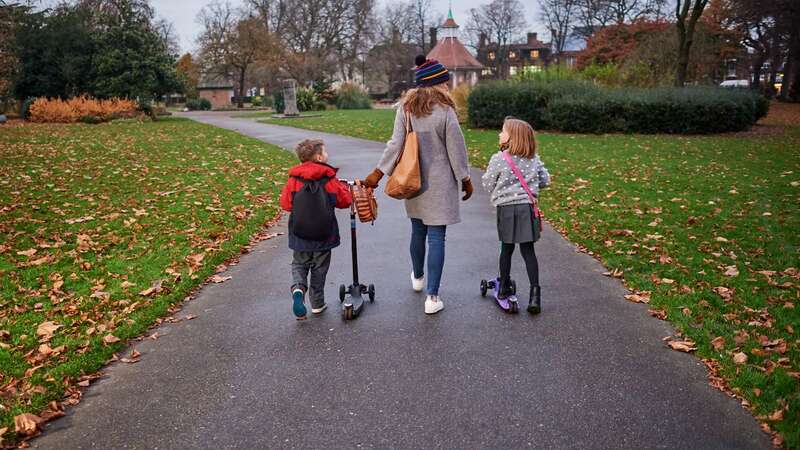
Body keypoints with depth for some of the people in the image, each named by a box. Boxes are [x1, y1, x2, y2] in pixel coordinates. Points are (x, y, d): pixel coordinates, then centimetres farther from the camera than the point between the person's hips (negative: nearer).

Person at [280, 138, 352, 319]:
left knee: (299, 265, 16)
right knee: (319, 269, 13)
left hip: (300, 235, 1)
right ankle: (317, 303, 21)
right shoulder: (329, 179, -10)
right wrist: (344, 187, 15)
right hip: (323, 235, -1)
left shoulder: (294, 179, -5)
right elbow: (345, 200, -3)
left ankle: (298, 288, -12)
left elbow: (286, 204, -4)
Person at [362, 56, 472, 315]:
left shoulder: (405, 107, -2)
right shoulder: (444, 111, -14)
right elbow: (456, 150, -9)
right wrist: (465, 179, 3)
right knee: (437, 237, -1)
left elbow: (396, 144, -6)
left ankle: (417, 278, 44)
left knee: (418, 231, 22)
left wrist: (379, 172, -1)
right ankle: (432, 297, 2)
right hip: (439, 184, -5)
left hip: (414, 182, 5)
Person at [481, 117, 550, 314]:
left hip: (506, 208, -2)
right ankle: (534, 292, -1)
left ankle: (504, 287, 26)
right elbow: (545, 180, 9)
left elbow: (487, 184, -2)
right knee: (528, 250, 4)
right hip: (527, 207, 2)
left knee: (506, 248, 14)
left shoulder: (498, 159, -10)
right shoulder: (534, 159, 2)